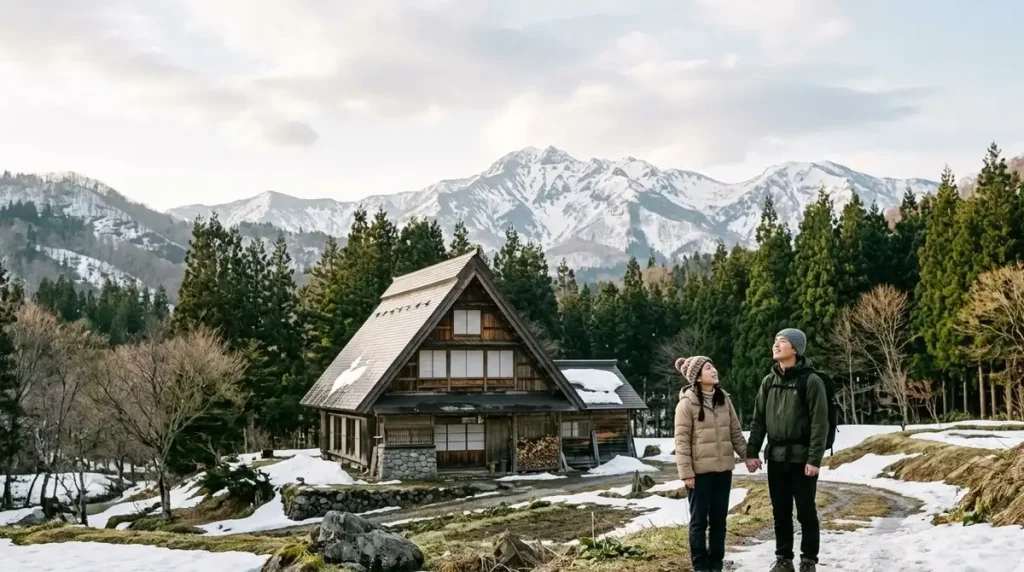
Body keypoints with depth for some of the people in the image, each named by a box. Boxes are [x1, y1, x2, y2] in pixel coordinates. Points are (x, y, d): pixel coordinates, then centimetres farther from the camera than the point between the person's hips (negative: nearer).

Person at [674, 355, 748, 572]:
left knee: (719, 518, 12)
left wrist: (748, 455, 8)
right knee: (699, 520, 4)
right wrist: (686, 471, -15)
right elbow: (682, 441, -11)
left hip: (723, 468, 6)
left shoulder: (724, 399, 8)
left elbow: (735, 432, 14)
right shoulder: (687, 403, -10)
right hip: (700, 470, -5)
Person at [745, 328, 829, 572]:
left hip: (801, 457, -5)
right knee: (781, 512, 11)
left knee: (806, 512, 4)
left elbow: (820, 423, -11)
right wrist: (752, 452, 4)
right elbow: (758, 419, 11)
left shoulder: (811, 381, -8)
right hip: (775, 457, 5)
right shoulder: (769, 381, 9)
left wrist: (815, 459, -16)